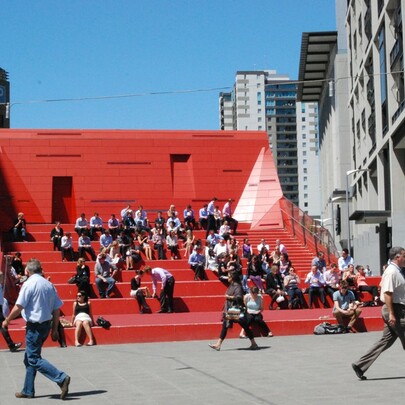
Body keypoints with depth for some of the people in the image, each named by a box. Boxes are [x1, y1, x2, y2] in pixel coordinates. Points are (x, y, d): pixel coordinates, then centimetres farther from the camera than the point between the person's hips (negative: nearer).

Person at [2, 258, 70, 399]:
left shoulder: (29, 283, -12)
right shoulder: (49, 284, 8)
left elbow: (18, 307, -15)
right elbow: (57, 309, 9)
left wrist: (7, 321, 1)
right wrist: (54, 329, 15)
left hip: (34, 325, -8)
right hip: (46, 324, 8)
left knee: (34, 359, -4)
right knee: (29, 358, 17)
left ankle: (61, 378, -17)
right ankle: (28, 391, 21)